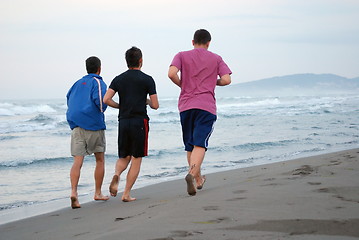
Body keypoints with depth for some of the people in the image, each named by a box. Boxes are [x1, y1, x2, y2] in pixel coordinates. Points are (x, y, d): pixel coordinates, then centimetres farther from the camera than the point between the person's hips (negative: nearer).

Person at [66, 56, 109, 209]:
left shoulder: (77, 83, 18)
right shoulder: (98, 82, -2)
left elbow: (68, 99, 20)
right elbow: (100, 100, -17)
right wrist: (102, 109, 2)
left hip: (76, 124, 4)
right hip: (93, 124, -4)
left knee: (77, 161, -4)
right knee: (100, 160, 13)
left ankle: (73, 192, -24)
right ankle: (98, 193, 18)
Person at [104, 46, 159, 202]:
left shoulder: (118, 79, 7)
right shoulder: (147, 80, -2)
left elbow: (106, 100, -3)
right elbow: (155, 105, -4)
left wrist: (121, 106, 14)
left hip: (123, 121, 4)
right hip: (140, 122, -4)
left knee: (124, 157, 16)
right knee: (136, 159, 3)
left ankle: (116, 175, -16)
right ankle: (126, 194, -2)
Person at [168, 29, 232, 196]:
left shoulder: (182, 56, 8)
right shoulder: (216, 59, 9)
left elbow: (171, 73, -9)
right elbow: (226, 80, -2)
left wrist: (182, 85, 9)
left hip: (185, 105, 2)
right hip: (206, 106, -2)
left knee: (190, 146, 14)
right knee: (200, 144, -10)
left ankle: (198, 180, 24)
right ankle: (192, 174, -34)